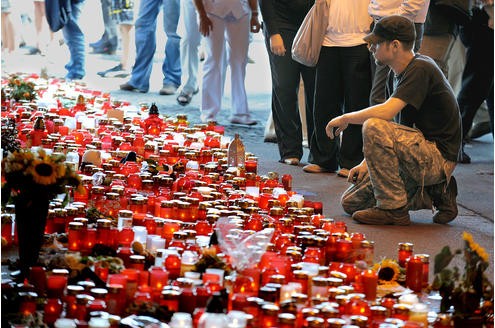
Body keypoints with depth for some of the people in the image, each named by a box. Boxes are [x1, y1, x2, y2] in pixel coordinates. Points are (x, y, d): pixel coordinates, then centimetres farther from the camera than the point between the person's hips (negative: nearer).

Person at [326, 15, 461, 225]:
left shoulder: (421, 70, -18)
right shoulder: (396, 74, 12)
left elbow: (386, 112, -30)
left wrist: (345, 119, -14)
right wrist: (367, 163, 6)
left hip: (439, 158, -10)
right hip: (422, 156, 10)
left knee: (373, 127, -29)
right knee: (351, 202, 6)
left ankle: (393, 208, -19)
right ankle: (433, 194, 10)